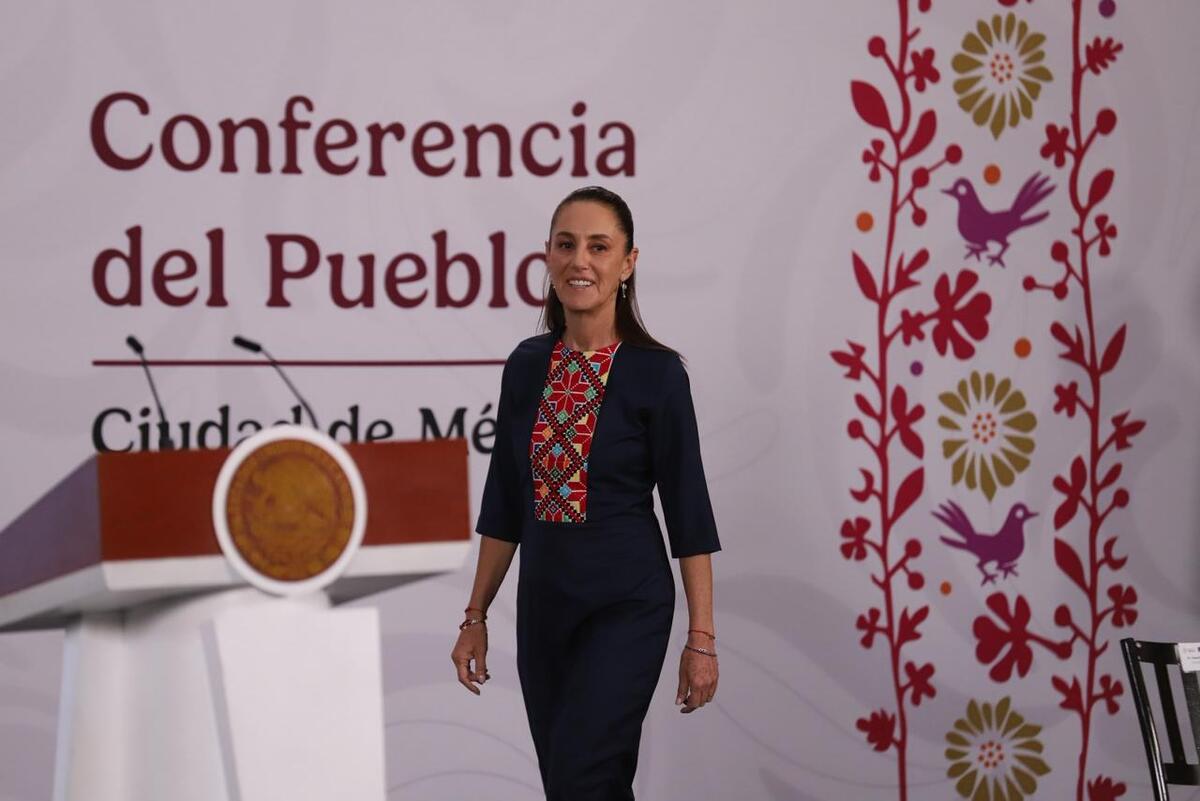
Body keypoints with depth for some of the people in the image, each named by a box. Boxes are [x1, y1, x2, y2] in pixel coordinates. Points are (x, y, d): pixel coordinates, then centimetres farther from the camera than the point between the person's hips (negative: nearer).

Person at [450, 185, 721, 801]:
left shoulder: (656, 371, -10)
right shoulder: (526, 365, 5)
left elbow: (687, 508, -8)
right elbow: (504, 502, 10)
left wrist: (702, 637, -9)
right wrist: (476, 616, 10)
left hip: (626, 604, -5)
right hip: (542, 603, 6)